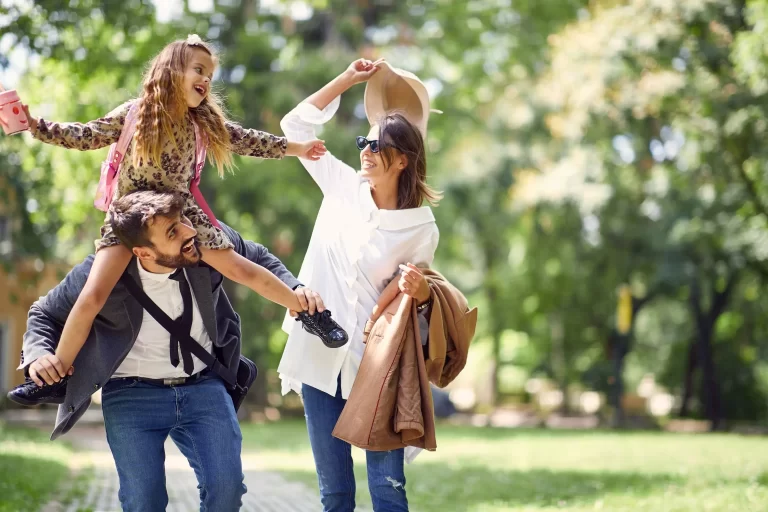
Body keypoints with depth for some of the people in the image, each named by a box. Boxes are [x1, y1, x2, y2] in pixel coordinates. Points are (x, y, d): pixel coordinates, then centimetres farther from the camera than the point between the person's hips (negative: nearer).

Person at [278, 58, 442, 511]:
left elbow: (413, 301, 4)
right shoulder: (343, 187, 4)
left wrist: (422, 294, -19)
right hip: (320, 355, 3)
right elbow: (296, 126, 9)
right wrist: (347, 79, 5)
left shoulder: (422, 229, -4)